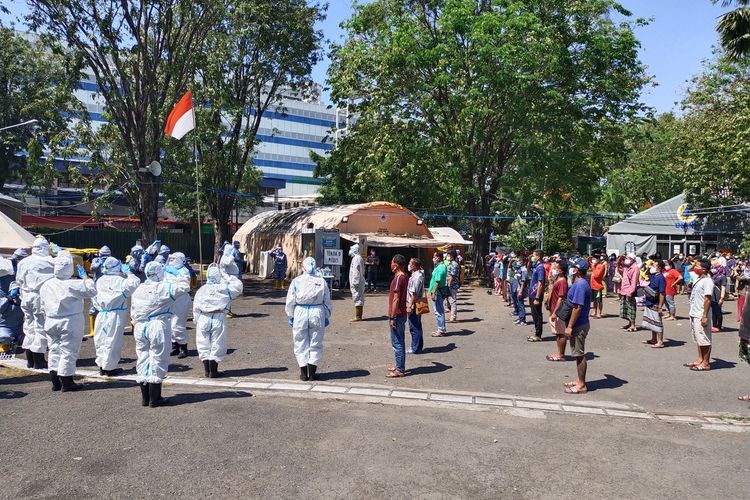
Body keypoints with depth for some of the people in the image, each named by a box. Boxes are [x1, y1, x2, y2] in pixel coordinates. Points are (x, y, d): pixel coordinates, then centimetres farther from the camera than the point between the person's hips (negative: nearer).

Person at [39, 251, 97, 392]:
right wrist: (85, 277, -2)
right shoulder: (74, 284, -18)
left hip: (51, 322, 6)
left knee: (54, 351, 15)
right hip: (71, 323, -6)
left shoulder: (46, 285, 4)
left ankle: (55, 382, 19)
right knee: (68, 352, 1)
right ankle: (66, 383, 5)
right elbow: (92, 290, -12)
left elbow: (43, 306, 11)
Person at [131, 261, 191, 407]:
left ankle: (145, 398, 20)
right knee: (157, 359, 1)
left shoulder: (138, 290, 8)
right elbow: (184, 287, -9)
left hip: (140, 327, 6)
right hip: (157, 326, -6)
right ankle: (154, 399, 5)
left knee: (142, 358, 13)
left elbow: (133, 312, 13)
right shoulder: (164, 288, -12)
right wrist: (179, 281, 11)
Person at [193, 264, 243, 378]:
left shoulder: (201, 290, 5)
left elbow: (196, 308, 5)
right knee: (216, 345, 4)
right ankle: (213, 371, 6)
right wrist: (227, 277, 11)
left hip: (203, 318, 2)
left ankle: (207, 370, 16)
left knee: (204, 344, 12)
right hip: (218, 318, -2)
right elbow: (238, 285, 10)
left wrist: (196, 321, 12)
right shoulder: (224, 288, -2)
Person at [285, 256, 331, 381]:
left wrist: (290, 316, 10)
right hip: (317, 314, 1)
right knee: (316, 344, 10)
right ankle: (312, 373, 10)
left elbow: (290, 301, -1)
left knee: (301, 343, 10)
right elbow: (327, 301, 4)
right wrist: (327, 317, 14)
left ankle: (303, 373, 13)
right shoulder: (321, 281, -1)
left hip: (300, 313, -1)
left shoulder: (296, 281, -4)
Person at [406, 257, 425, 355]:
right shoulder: (419, 274, 10)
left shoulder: (416, 277, -21)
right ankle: (419, 347, 25)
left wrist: (410, 306, -20)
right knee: (417, 327, 16)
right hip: (417, 305, 10)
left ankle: (416, 348, 5)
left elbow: (414, 294, -22)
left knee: (414, 328, -2)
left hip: (413, 305, -10)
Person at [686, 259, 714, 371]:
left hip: (701, 316, -9)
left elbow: (708, 299, -20)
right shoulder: (698, 279, 12)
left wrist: (704, 316, -22)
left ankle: (706, 363, 7)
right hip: (694, 314, 9)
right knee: (698, 340, 16)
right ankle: (700, 360, 25)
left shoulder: (707, 281, -16)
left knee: (704, 340, 0)